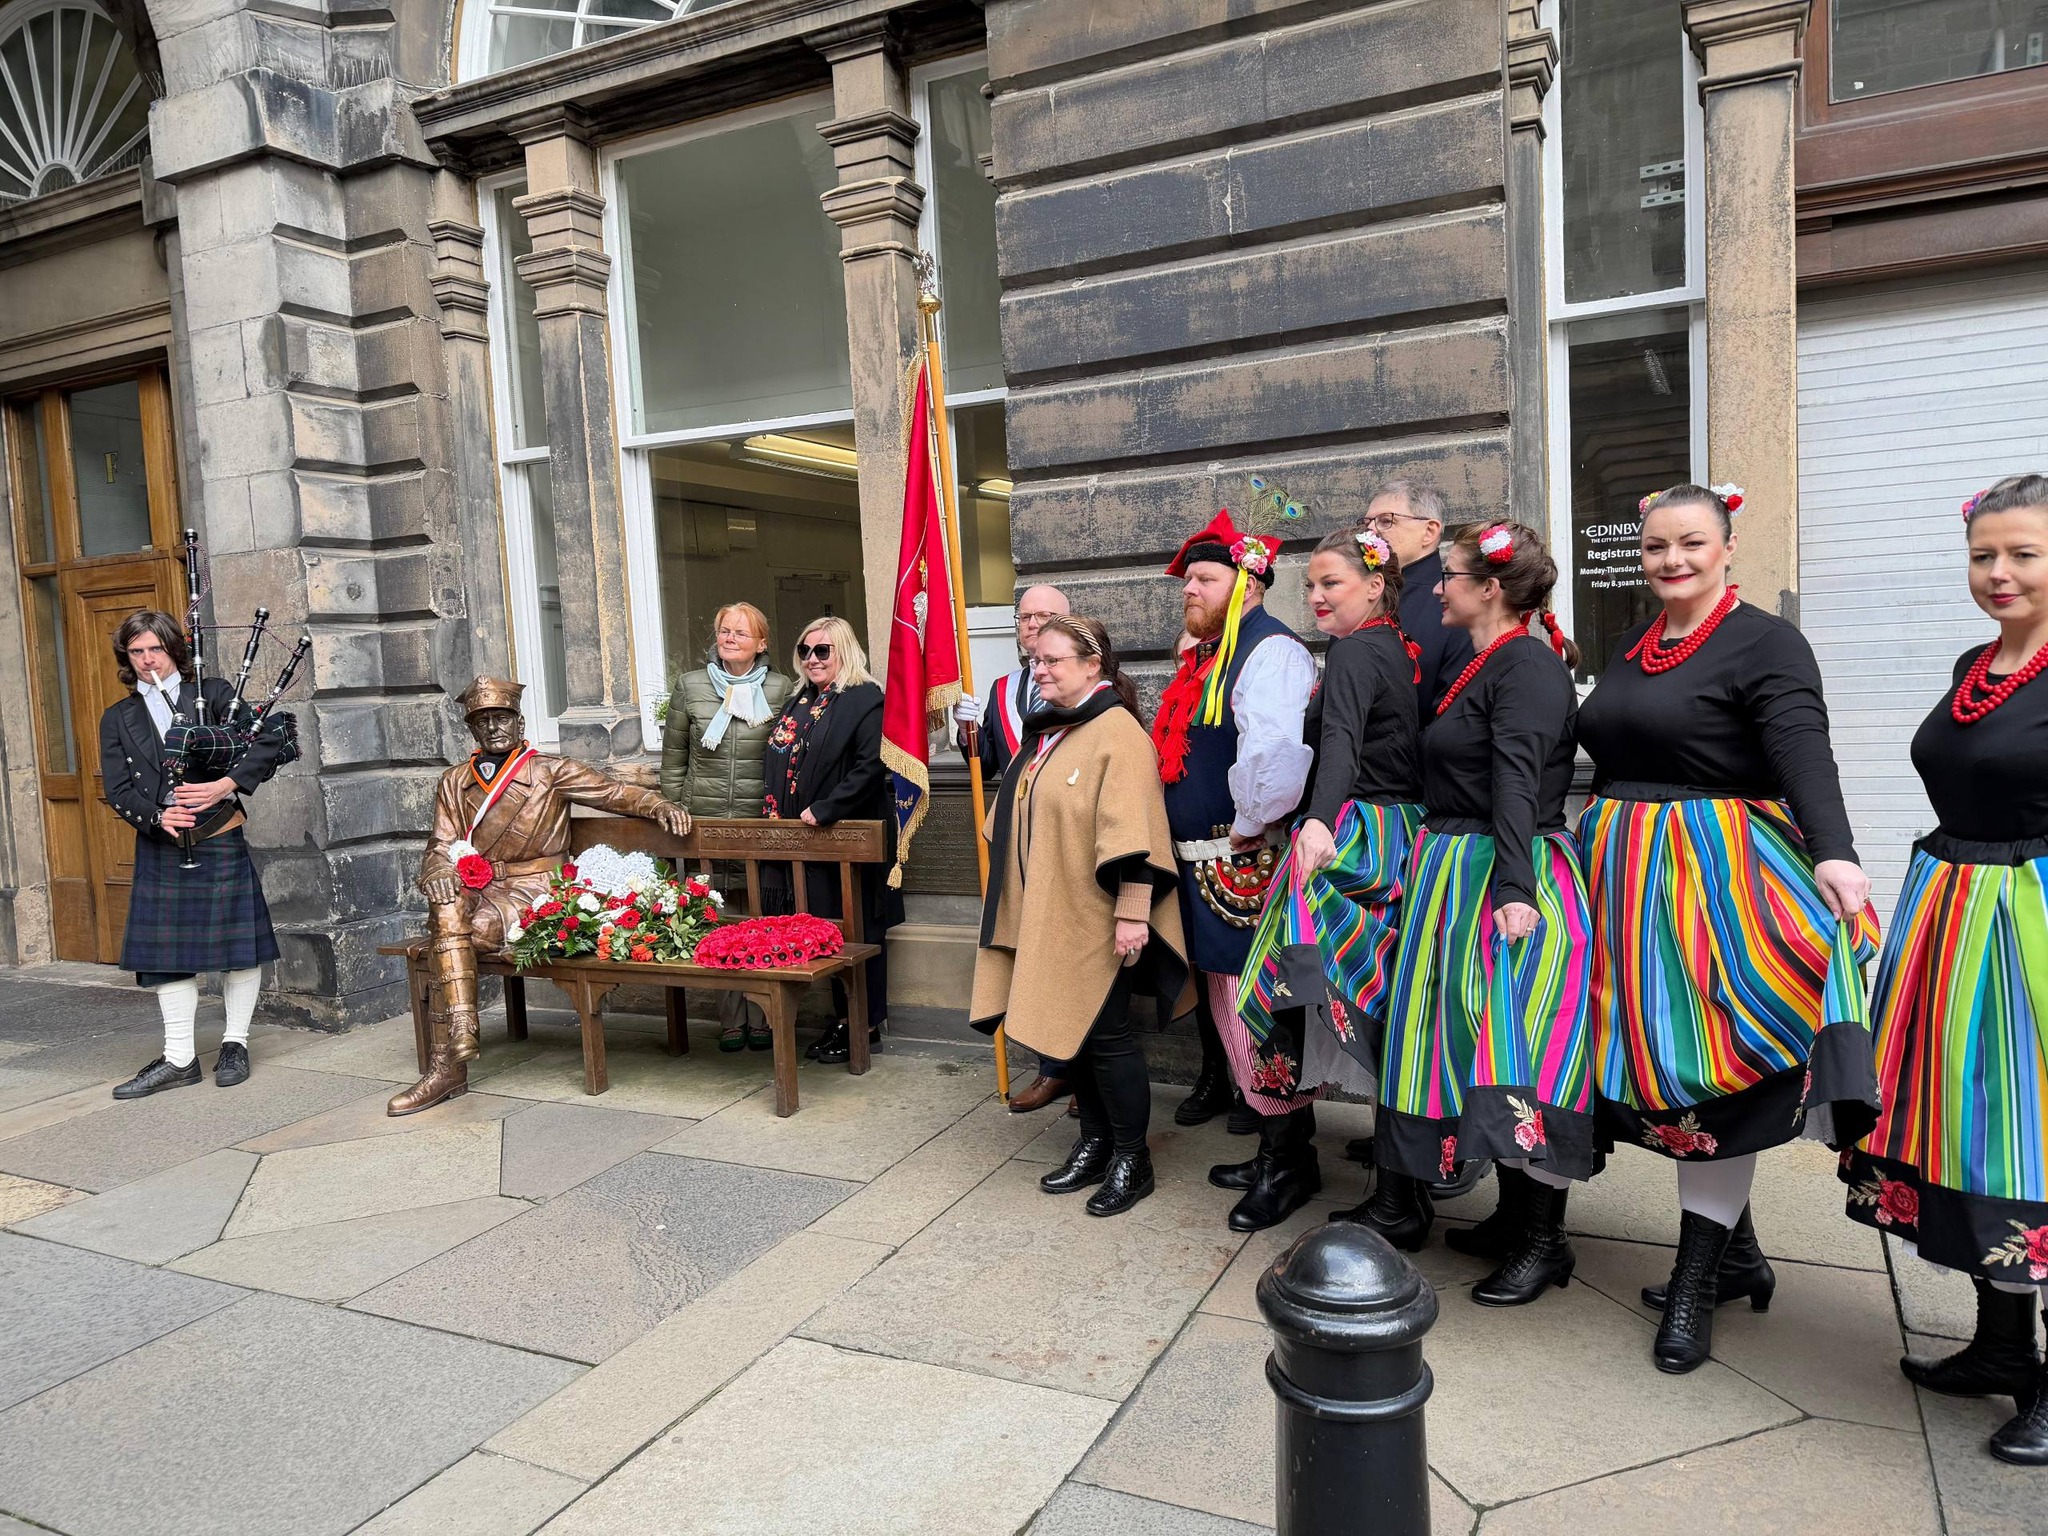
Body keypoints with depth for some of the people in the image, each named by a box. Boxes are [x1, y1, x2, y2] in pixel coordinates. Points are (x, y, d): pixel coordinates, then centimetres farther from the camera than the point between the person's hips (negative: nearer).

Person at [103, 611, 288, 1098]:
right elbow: (117, 789, 3)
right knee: (166, 952, 4)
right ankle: (179, 1059, 12)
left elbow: (268, 742, -7)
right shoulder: (118, 719, 10)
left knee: (239, 945, 3)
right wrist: (157, 816, -16)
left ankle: (235, 1044, 18)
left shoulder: (213, 693, 2)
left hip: (220, 841, -3)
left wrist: (228, 784, -21)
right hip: (160, 851, 3)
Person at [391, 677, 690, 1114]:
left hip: (533, 891, -3)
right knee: (445, 900, -32)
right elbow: (440, 847, 12)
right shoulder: (454, 783, 18)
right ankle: (460, 1029, -35)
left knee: (443, 935, -27)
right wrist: (436, 873, -12)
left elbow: (616, 793, 4)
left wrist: (660, 806, -15)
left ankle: (445, 1066, -21)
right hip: (476, 891, 4)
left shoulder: (550, 772, 7)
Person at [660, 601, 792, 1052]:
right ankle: (731, 1019, 13)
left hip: (762, 820, -1)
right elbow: (673, 760, 11)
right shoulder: (690, 686, 6)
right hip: (705, 819, 1)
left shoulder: (780, 688, 3)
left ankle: (761, 1017, 12)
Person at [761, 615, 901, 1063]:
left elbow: (870, 767, -19)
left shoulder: (866, 699, -10)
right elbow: (775, 763, 22)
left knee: (856, 930, 1)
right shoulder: (796, 703, 16)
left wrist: (824, 809, -22)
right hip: (802, 839, 8)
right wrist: (776, 812, 9)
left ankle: (866, 1024, 12)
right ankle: (843, 1018, 24)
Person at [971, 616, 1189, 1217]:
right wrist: (1022, 906, 21)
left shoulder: (1116, 732, -15)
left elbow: (1132, 832, -21)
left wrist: (1133, 914, -25)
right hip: (1047, 916, 8)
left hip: (1095, 920, -8)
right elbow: (1017, 822, 21)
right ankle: (1094, 1145, 29)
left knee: (1104, 1035, 0)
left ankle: (1131, 1159, 17)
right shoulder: (1043, 732, 12)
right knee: (1068, 1029, 14)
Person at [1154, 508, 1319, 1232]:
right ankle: (1274, 1149, 31)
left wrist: (1246, 828, -20)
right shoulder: (1206, 659, 16)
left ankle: (1290, 1162, 13)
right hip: (1208, 867, 10)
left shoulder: (1269, 651, -15)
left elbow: (1275, 752, -32)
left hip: (1249, 868, -10)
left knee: (1256, 1012, -3)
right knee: (1232, 1008, 17)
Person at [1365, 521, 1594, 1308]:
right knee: (1432, 1032, 15)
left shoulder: (1528, 665, -12)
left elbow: (1517, 784, -24)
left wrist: (1514, 888, -31)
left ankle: (1542, 1237, 7)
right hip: (1448, 874, 10)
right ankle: (1402, 1204, 28)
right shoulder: (1475, 666, 16)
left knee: (1513, 1046, -7)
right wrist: (1428, 879, 22)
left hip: (1506, 880, -10)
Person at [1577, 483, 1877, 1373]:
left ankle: (1695, 1284, 11)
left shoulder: (1766, 644, -8)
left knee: (1717, 1069, -2)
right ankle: (1738, 1255, 27)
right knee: (1658, 1066, 10)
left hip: (1721, 880, -7)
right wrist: (1596, 850, 21)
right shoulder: (1631, 650, 14)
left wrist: (1832, 852, -36)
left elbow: (1806, 755, -22)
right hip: (1630, 877, 7)